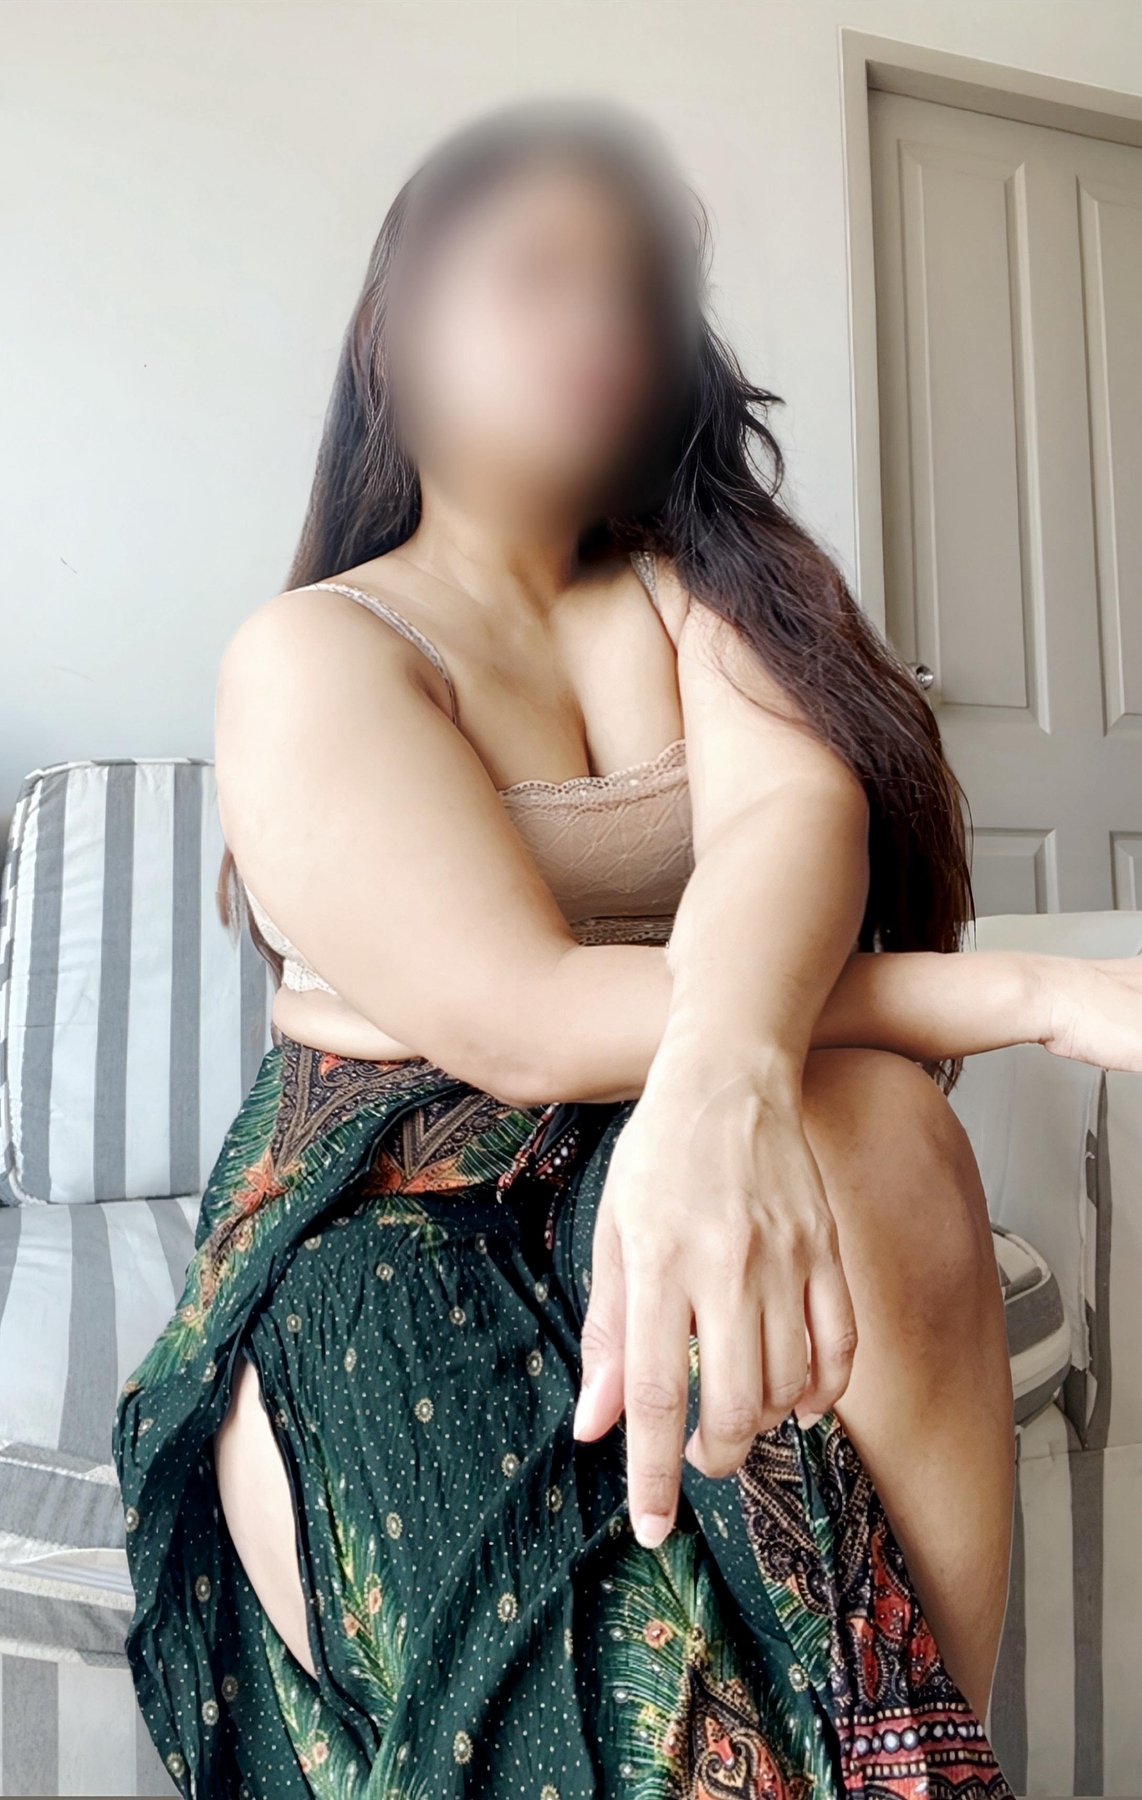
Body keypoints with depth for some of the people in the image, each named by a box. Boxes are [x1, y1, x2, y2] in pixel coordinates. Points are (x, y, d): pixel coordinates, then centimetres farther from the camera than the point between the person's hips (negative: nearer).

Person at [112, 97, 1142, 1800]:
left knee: (875, 1130, -29)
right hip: (390, 1220, -3)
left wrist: (722, 1078, -39)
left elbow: (799, 806, -14)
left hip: (681, 1178, 4)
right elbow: (513, 1019, -19)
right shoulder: (312, 652, -4)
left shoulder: (704, 588, 9)